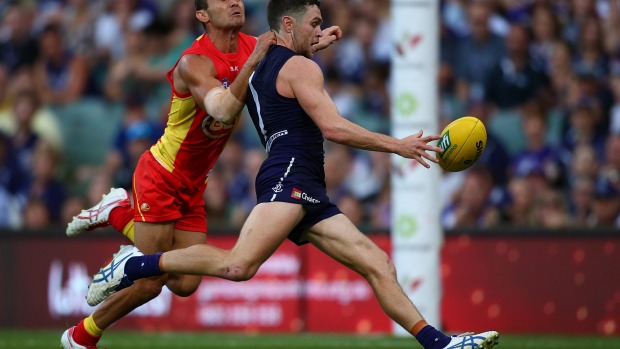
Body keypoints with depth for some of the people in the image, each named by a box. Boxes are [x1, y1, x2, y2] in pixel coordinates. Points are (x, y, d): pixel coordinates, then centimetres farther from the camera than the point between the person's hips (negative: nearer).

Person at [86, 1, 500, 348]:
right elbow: (333, 127, -12)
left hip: (309, 197, 10)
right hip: (289, 179, -10)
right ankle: (134, 265, -18)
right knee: (238, 265, -28)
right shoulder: (299, 67, -2)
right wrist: (397, 145, -6)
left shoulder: (258, 67, 26)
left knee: (377, 263, 2)